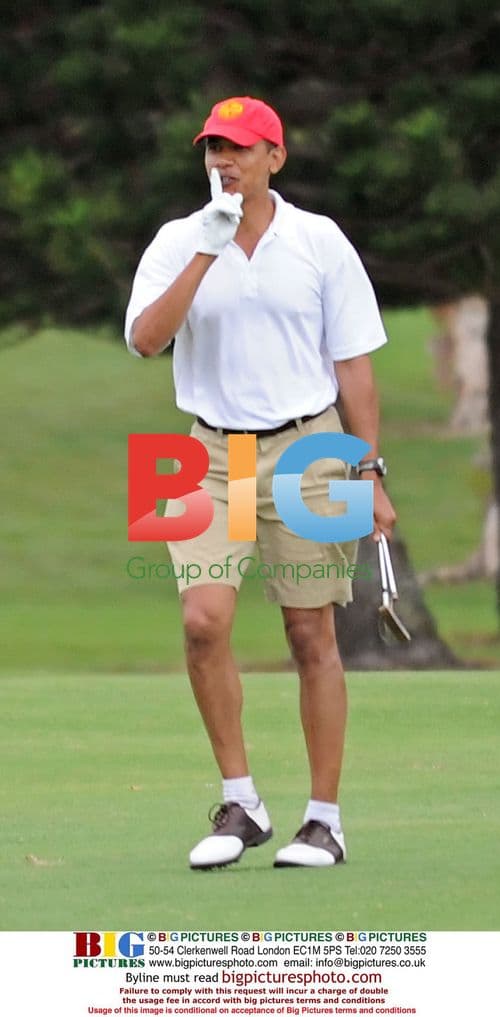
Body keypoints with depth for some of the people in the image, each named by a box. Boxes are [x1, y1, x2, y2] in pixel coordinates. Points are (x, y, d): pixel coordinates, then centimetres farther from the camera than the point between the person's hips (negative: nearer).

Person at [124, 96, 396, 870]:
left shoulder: (321, 242, 1)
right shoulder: (178, 242, 3)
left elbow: (353, 365, 3)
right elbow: (144, 340, -12)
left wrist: (370, 475, -2)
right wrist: (205, 255, -19)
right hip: (213, 457, 1)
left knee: (312, 634, 1)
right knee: (203, 620, -14)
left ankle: (325, 820, 8)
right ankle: (240, 804, -1)